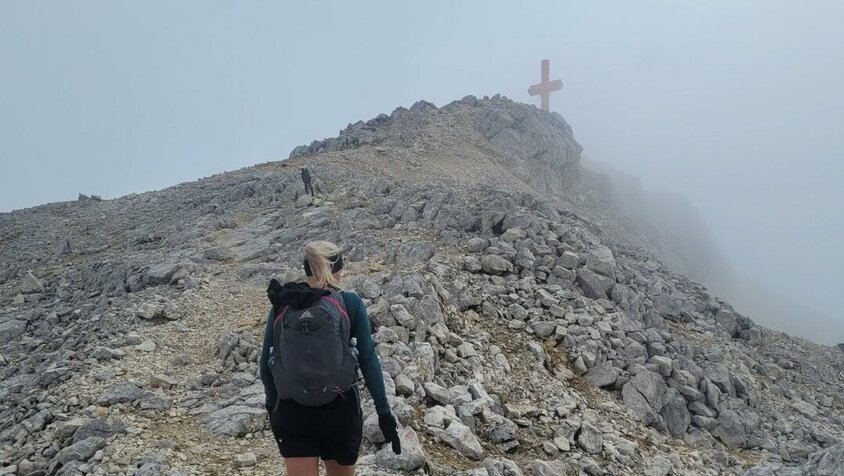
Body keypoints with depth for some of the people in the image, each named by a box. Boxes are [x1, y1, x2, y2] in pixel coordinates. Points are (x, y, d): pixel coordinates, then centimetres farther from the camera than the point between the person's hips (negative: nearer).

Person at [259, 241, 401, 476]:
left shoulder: (281, 305, 2)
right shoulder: (350, 303, -5)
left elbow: (265, 363, 5)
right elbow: (368, 359, -8)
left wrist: (273, 405, 18)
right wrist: (384, 412, -4)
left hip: (292, 412, 1)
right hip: (340, 410, -1)